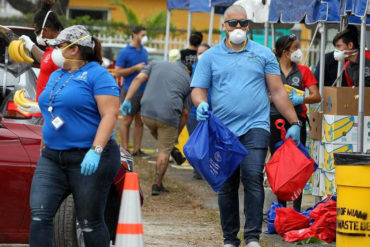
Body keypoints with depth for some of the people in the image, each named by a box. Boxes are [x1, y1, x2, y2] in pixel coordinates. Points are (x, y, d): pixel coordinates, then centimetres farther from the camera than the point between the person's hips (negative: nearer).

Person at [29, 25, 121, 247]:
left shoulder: (97, 75, -9)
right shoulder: (56, 76, 16)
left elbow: (110, 115, -17)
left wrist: (95, 151, -26)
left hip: (89, 161, -7)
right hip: (52, 158, 7)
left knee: (90, 222, 0)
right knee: (40, 215, -6)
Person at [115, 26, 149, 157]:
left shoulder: (144, 51, 14)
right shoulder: (125, 52, -7)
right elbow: (118, 72, -10)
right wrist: (135, 68, -16)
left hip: (143, 91, 6)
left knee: (140, 121, 7)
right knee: (127, 120, -2)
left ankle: (137, 150, 11)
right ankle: (125, 150, 2)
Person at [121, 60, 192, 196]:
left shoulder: (156, 64, 20)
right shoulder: (187, 81, 16)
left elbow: (138, 79, 4)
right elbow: (185, 113, 13)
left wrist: (127, 100, 2)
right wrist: (177, 134, 22)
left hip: (147, 112, 2)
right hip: (169, 114, -2)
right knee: (164, 151, 11)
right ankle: (157, 185, 13)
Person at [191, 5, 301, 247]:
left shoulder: (263, 54, 8)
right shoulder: (210, 57, 9)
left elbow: (278, 91, 8)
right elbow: (198, 90, 6)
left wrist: (294, 122, 5)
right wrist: (201, 104, -17)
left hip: (255, 127, -2)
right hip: (223, 129, 2)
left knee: (253, 176, -18)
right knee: (226, 185, 6)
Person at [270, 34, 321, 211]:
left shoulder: (303, 71, 7)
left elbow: (316, 96, 1)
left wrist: (299, 99, -17)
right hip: (275, 120, 0)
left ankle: (297, 207, -4)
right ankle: (281, 206, 13)